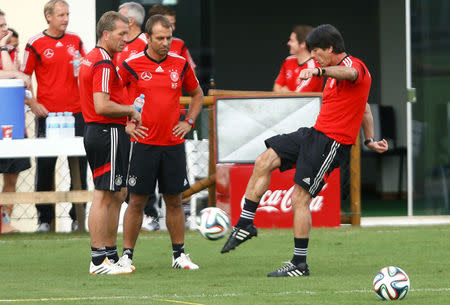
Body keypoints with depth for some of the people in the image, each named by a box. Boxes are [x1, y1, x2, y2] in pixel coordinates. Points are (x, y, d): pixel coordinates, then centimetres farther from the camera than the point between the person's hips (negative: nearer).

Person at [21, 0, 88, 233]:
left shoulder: (75, 41, 9)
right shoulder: (36, 44, -1)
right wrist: (33, 104, -7)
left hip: (76, 112, 3)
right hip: (47, 114, -3)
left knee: (79, 166, 4)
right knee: (45, 167, -1)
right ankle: (45, 218, 9)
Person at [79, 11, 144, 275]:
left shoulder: (91, 59, 17)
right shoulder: (104, 63, -16)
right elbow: (102, 106, -24)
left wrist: (125, 124, 20)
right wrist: (131, 110, -10)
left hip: (96, 131, 11)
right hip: (108, 133, -11)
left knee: (118, 193, 15)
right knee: (104, 197, -8)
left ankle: (110, 254, 19)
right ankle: (98, 261, -6)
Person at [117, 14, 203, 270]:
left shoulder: (181, 64, 4)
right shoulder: (131, 66, -5)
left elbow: (197, 94, 20)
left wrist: (189, 122, 8)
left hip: (173, 143, 3)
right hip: (143, 144, -3)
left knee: (174, 200, 8)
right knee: (137, 201, -1)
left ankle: (180, 255, 16)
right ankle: (127, 255, 5)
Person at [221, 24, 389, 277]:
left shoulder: (354, 64, -12)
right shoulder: (338, 70, 20)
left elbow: (350, 73, -40)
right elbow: (365, 108, 29)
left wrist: (319, 71, -56)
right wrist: (369, 139, 26)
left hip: (332, 142, -10)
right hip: (315, 133, 10)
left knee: (300, 198, -11)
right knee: (264, 161, 2)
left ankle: (300, 265, -3)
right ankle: (245, 225, 8)